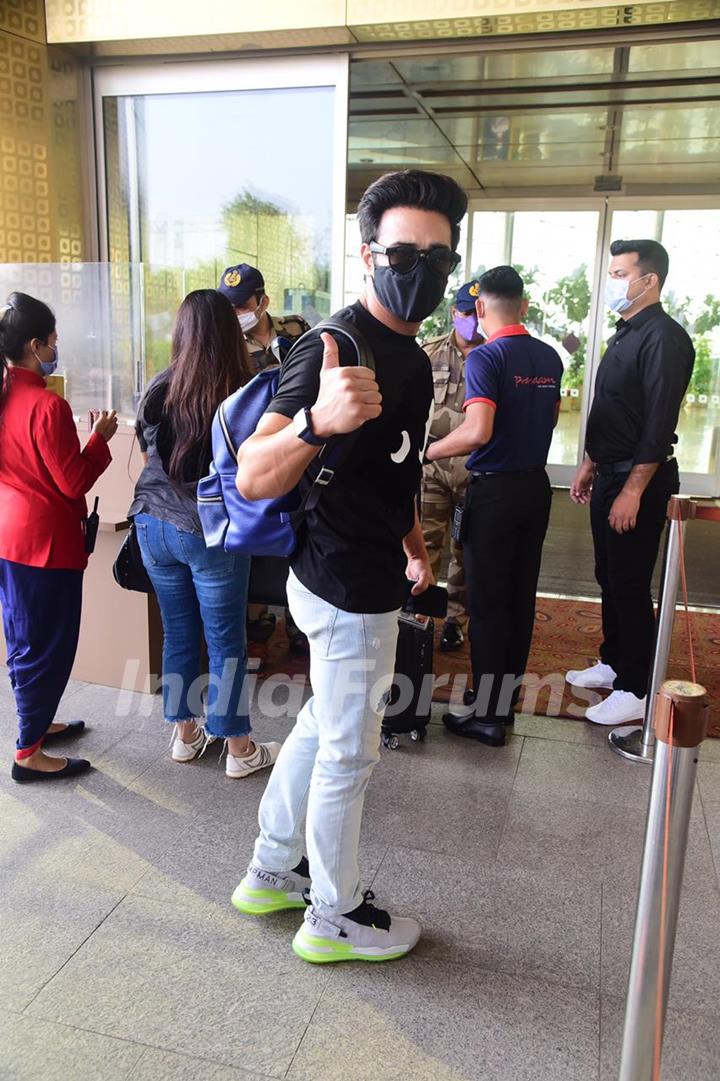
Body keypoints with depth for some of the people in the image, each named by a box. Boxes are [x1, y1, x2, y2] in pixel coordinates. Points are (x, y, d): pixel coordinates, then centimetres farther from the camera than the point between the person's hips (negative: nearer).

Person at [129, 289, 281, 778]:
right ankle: (239, 748, 20)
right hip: (213, 532, -4)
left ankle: (185, 733, 31)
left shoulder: (158, 389, -3)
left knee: (178, 633, 17)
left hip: (155, 525, 4)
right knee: (226, 641, 7)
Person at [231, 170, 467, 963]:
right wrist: (317, 421, -49)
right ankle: (334, 918, 29)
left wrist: (413, 545, 19)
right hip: (348, 589, -10)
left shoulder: (411, 357, 9)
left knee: (322, 726, 21)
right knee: (349, 752, 6)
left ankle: (271, 873, 41)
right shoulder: (338, 348, -22)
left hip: (365, 578, 10)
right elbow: (252, 479, -32)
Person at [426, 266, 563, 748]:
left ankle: (486, 715, 11)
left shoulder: (487, 357, -15)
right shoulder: (550, 357, 6)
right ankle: (507, 703, 24)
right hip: (536, 486, 7)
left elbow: (478, 431, -27)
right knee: (522, 597, 13)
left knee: (488, 602, 2)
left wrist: (426, 453, -14)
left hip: (495, 490, -6)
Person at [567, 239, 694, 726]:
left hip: (639, 480, -9)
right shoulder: (626, 334, 14)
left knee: (631, 586, -3)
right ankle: (612, 662, 32)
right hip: (610, 475, 9)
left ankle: (635, 690, 9)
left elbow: (660, 423, -21)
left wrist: (633, 490, -23)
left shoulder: (664, 337, -16)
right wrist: (591, 466, 20)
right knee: (610, 577, 17)